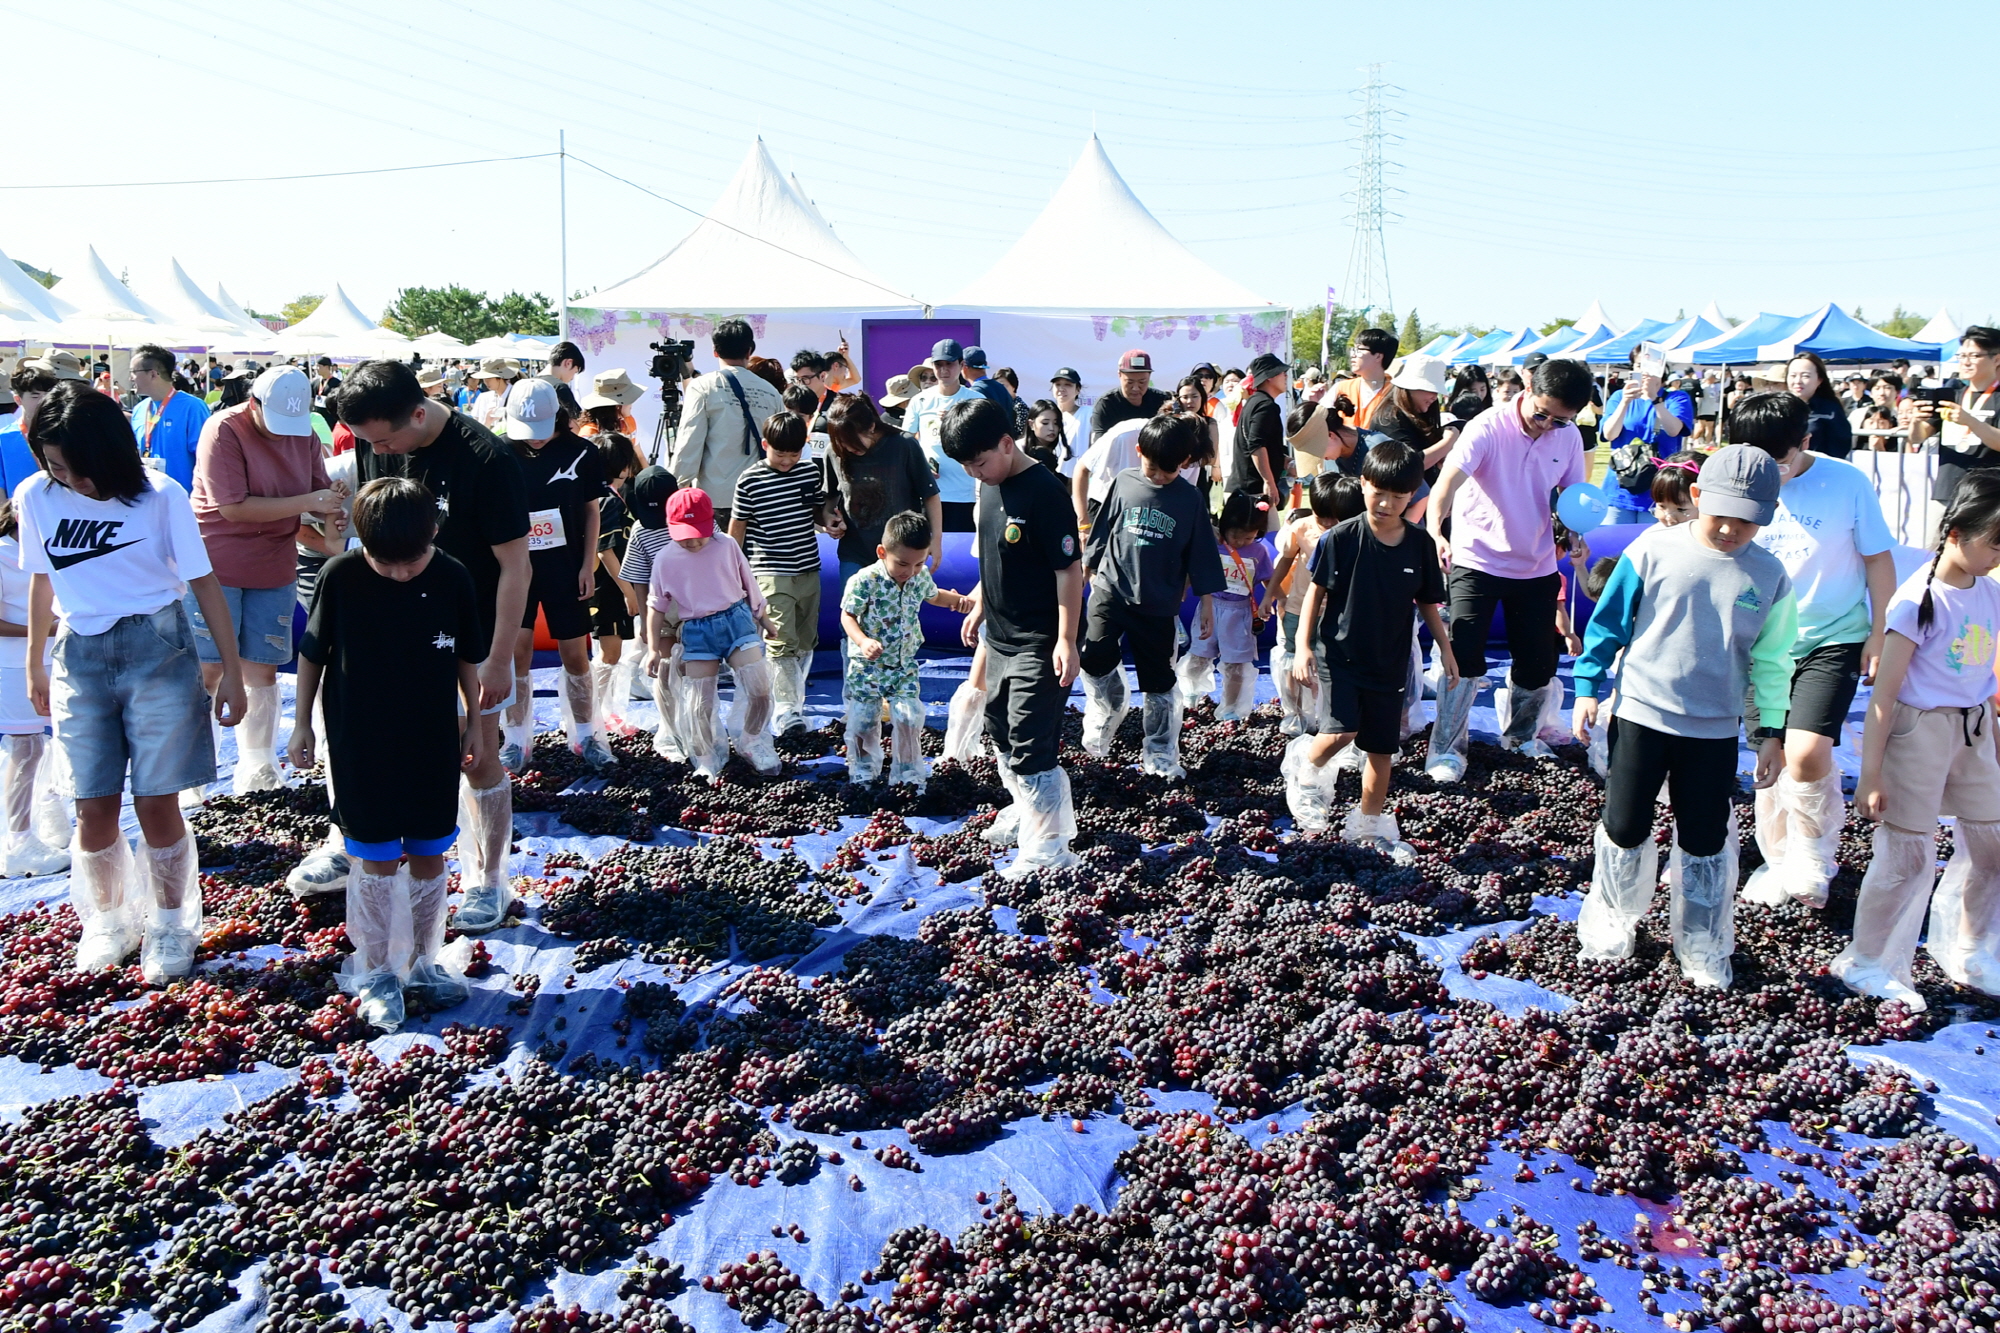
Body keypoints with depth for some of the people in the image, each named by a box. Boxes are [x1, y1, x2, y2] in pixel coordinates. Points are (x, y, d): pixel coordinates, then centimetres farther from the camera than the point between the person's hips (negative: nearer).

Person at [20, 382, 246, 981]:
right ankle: (107, 921, 27)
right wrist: (34, 665, 19)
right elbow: (43, 579, 12)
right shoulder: (36, 497, -2)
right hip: (80, 656, 3)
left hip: (158, 652, -2)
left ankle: (170, 926, 22)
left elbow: (203, 581, -5)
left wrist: (232, 671, -5)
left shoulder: (159, 496, -11)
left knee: (156, 804, 1)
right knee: (95, 809, 4)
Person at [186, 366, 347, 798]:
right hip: (217, 565, -5)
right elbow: (233, 507, -21)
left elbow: (323, 491, 8)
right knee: (208, 669, -1)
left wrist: (332, 521, -16)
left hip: (274, 569, 5)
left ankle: (257, 770, 18)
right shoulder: (224, 430, -15)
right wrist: (306, 502, -24)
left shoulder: (304, 434, 3)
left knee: (262, 669, 8)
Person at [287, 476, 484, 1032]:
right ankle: (376, 973, 18)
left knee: (429, 857, 11)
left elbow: (467, 657, 5)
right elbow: (313, 652, 0)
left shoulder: (452, 579, -8)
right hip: (362, 746, -2)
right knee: (377, 861, 4)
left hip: (433, 742, 2)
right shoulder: (341, 576, -12)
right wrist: (303, 724, 5)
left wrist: (474, 722, 10)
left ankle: (423, 963, 26)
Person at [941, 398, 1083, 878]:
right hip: (998, 637, 9)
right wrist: (980, 606, 23)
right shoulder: (991, 487, 6)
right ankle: (1026, 812, 41)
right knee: (1001, 735, 21)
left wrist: (1066, 641, -22)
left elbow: (1069, 569, -21)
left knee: (1031, 747, -7)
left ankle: (1048, 849, 4)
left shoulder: (1043, 492, -21)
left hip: (1038, 644, -9)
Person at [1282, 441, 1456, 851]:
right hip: (1340, 653, -3)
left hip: (1390, 662, 4)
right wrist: (1303, 645, -10)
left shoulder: (1420, 544, -3)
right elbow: (1316, 591, -5)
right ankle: (1306, 764, 14)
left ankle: (1369, 823, 28)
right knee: (1342, 732, -19)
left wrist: (1445, 648, 9)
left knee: (1382, 748, 10)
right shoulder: (1341, 537, -12)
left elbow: (1427, 601, 9)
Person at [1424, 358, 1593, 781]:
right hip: (1477, 560, -5)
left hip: (1537, 566, 5)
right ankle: (1446, 750, 1)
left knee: (1538, 663, 12)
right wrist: (1435, 530, -50)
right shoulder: (1489, 428, -18)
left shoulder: (1569, 437, -2)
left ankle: (1521, 734, 37)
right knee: (1464, 658, -11)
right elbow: (1449, 479, -32)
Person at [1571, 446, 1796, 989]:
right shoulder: (1652, 552, -9)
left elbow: (1771, 660, 6)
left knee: (1705, 842, 10)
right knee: (1624, 828, 7)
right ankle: (1611, 923, 30)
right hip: (1639, 715, -1)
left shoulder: (1768, 576, -2)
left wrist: (1774, 732, 6)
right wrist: (1589, 687, 0)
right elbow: (1608, 623, 0)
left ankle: (1703, 948, 28)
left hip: (1714, 731, 1)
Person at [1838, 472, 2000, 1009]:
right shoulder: (1918, 600, -17)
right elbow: (1884, 693, -16)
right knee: (1908, 854, -2)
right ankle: (1870, 965, 14)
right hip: (1919, 728, -7)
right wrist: (1871, 774, -17)